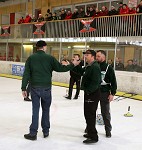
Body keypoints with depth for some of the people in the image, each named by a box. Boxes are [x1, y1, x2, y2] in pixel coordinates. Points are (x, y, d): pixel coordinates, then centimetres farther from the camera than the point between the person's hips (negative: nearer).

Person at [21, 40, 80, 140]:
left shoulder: (31, 58, 0)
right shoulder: (50, 58, -4)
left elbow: (26, 74, -3)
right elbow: (60, 68, -1)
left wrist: (24, 88, 0)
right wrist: (73, 65, 12)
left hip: (35, 87, 1)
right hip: (46, 88, 0)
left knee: (35, 110, 5)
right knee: (46, 109, 13)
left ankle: (33, 133, 6)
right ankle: (46, 131, 22)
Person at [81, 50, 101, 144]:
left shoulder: (95, 67, -17)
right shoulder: (88, 66, 15)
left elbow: (95, 82, -24)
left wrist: (87, 90, -20)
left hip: (93, 94, -10)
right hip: (88, 93, 10)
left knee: (90, 115, -7)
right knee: (88, 114, 18)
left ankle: (93, 137, 1)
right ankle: (91, 132, 31)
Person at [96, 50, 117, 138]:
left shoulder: (108, 68, -7)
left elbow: (113, 82, -6)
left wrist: (112, 93, -11)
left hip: (105, 93, -4)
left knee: (105, 113, 5)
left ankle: (108, 130, 18)